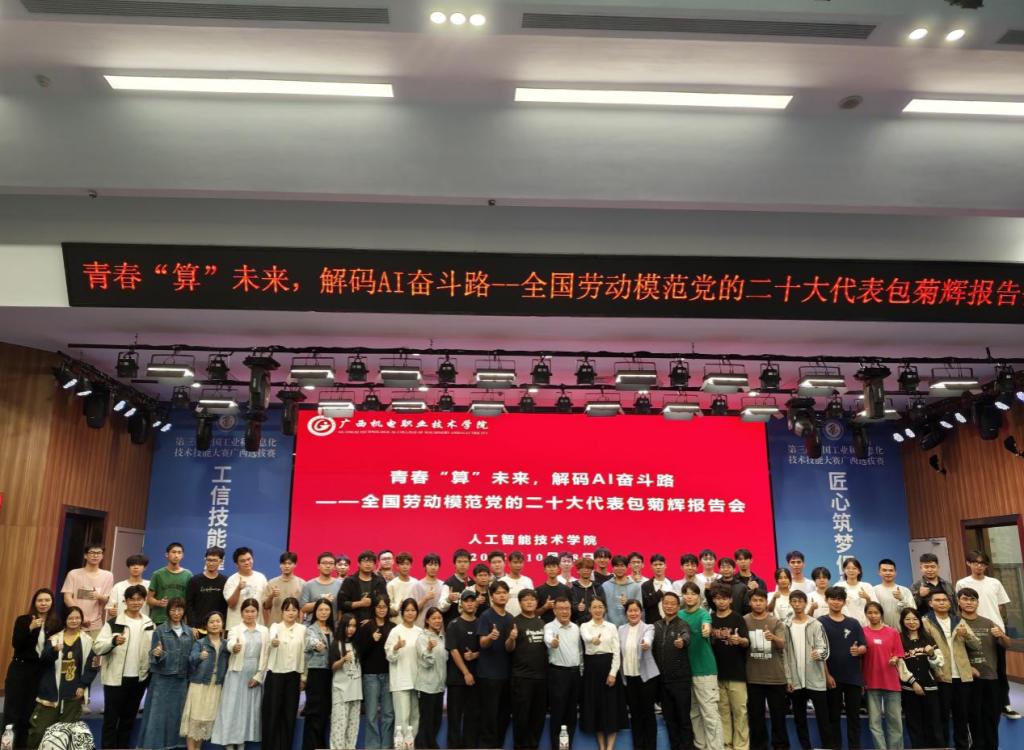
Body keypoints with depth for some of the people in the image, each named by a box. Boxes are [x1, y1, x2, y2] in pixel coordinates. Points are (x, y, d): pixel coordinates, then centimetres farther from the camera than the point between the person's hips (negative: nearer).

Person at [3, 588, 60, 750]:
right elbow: (15, 644, -13)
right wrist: (30, 628, -23)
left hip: (41, 672, 1)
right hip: (19, 669, -1)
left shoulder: (56, 623, 1)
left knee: (29, 712, 6)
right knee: (12, 709, -3)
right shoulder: (23, 620, -2)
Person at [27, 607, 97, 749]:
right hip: (52, 691, 0)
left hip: (74, 693, 0)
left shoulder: (87, 641, 3)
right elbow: (42, 661, -8)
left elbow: (91, 666, 3)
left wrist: (83, 685, -5)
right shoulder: (54, 638, 4)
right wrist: (54, 650, -27)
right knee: (40, 728, -2)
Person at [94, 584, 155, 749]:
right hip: (116, 678, -4)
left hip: (139, 679, 4)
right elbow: (97, 647, -14)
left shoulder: (149, 625, 6)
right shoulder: (113, 623, -7)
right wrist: (113, 641, -31)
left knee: (129, 718, 14)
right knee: (111, 719, 2)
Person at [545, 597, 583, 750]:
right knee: (557, 712, -1)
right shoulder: (550, 627, -12)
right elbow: (548, 639, -36)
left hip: (574, 672, 6)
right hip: (558, 672, -6)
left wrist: (580, 667, 14)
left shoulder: (576, 627, 8)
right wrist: (552, 642, -58)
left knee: (572, 712, 12)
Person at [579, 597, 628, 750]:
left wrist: (613, 673, -10)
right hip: (592, 667, 0)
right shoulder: (585, 626, 2)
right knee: (595, 704, 5)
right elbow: (586, 638, -23)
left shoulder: (612, 627, 5)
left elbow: (617, 652, 0)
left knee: (611, 705, -2)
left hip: (608, 666, 0)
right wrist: (593, 639, -48)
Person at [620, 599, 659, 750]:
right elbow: (619, 652, 9)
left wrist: (646, 644, -51)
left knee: (648, 712, 2)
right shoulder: (621, 629, 6)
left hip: (646, 676, -4)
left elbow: (648, 639, -30)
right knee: (634, 713, 10)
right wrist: (620, 674, 7)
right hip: (628, 677, 4)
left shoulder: (648, 627, -6)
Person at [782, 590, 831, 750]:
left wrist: (819, 653, -31)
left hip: (816, 679, -3)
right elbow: (785, 654, 6)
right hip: (795, 681, 3)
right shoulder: (786, 627, 6)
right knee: (799, 719, 9)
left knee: (822, 717, 1)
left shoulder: (816, 624, 0)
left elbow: (824, 648, -7)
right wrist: (788, 679, 0)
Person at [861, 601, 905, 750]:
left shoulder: (893, 633, 4)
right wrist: (860, 682, -3)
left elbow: (898, 656, 8)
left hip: (891, 681, 1)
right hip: (871, 681, -1)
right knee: (875, 721, 2)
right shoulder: (862, 633, 0)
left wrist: (895, 660, -15)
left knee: (895, 720, 5)